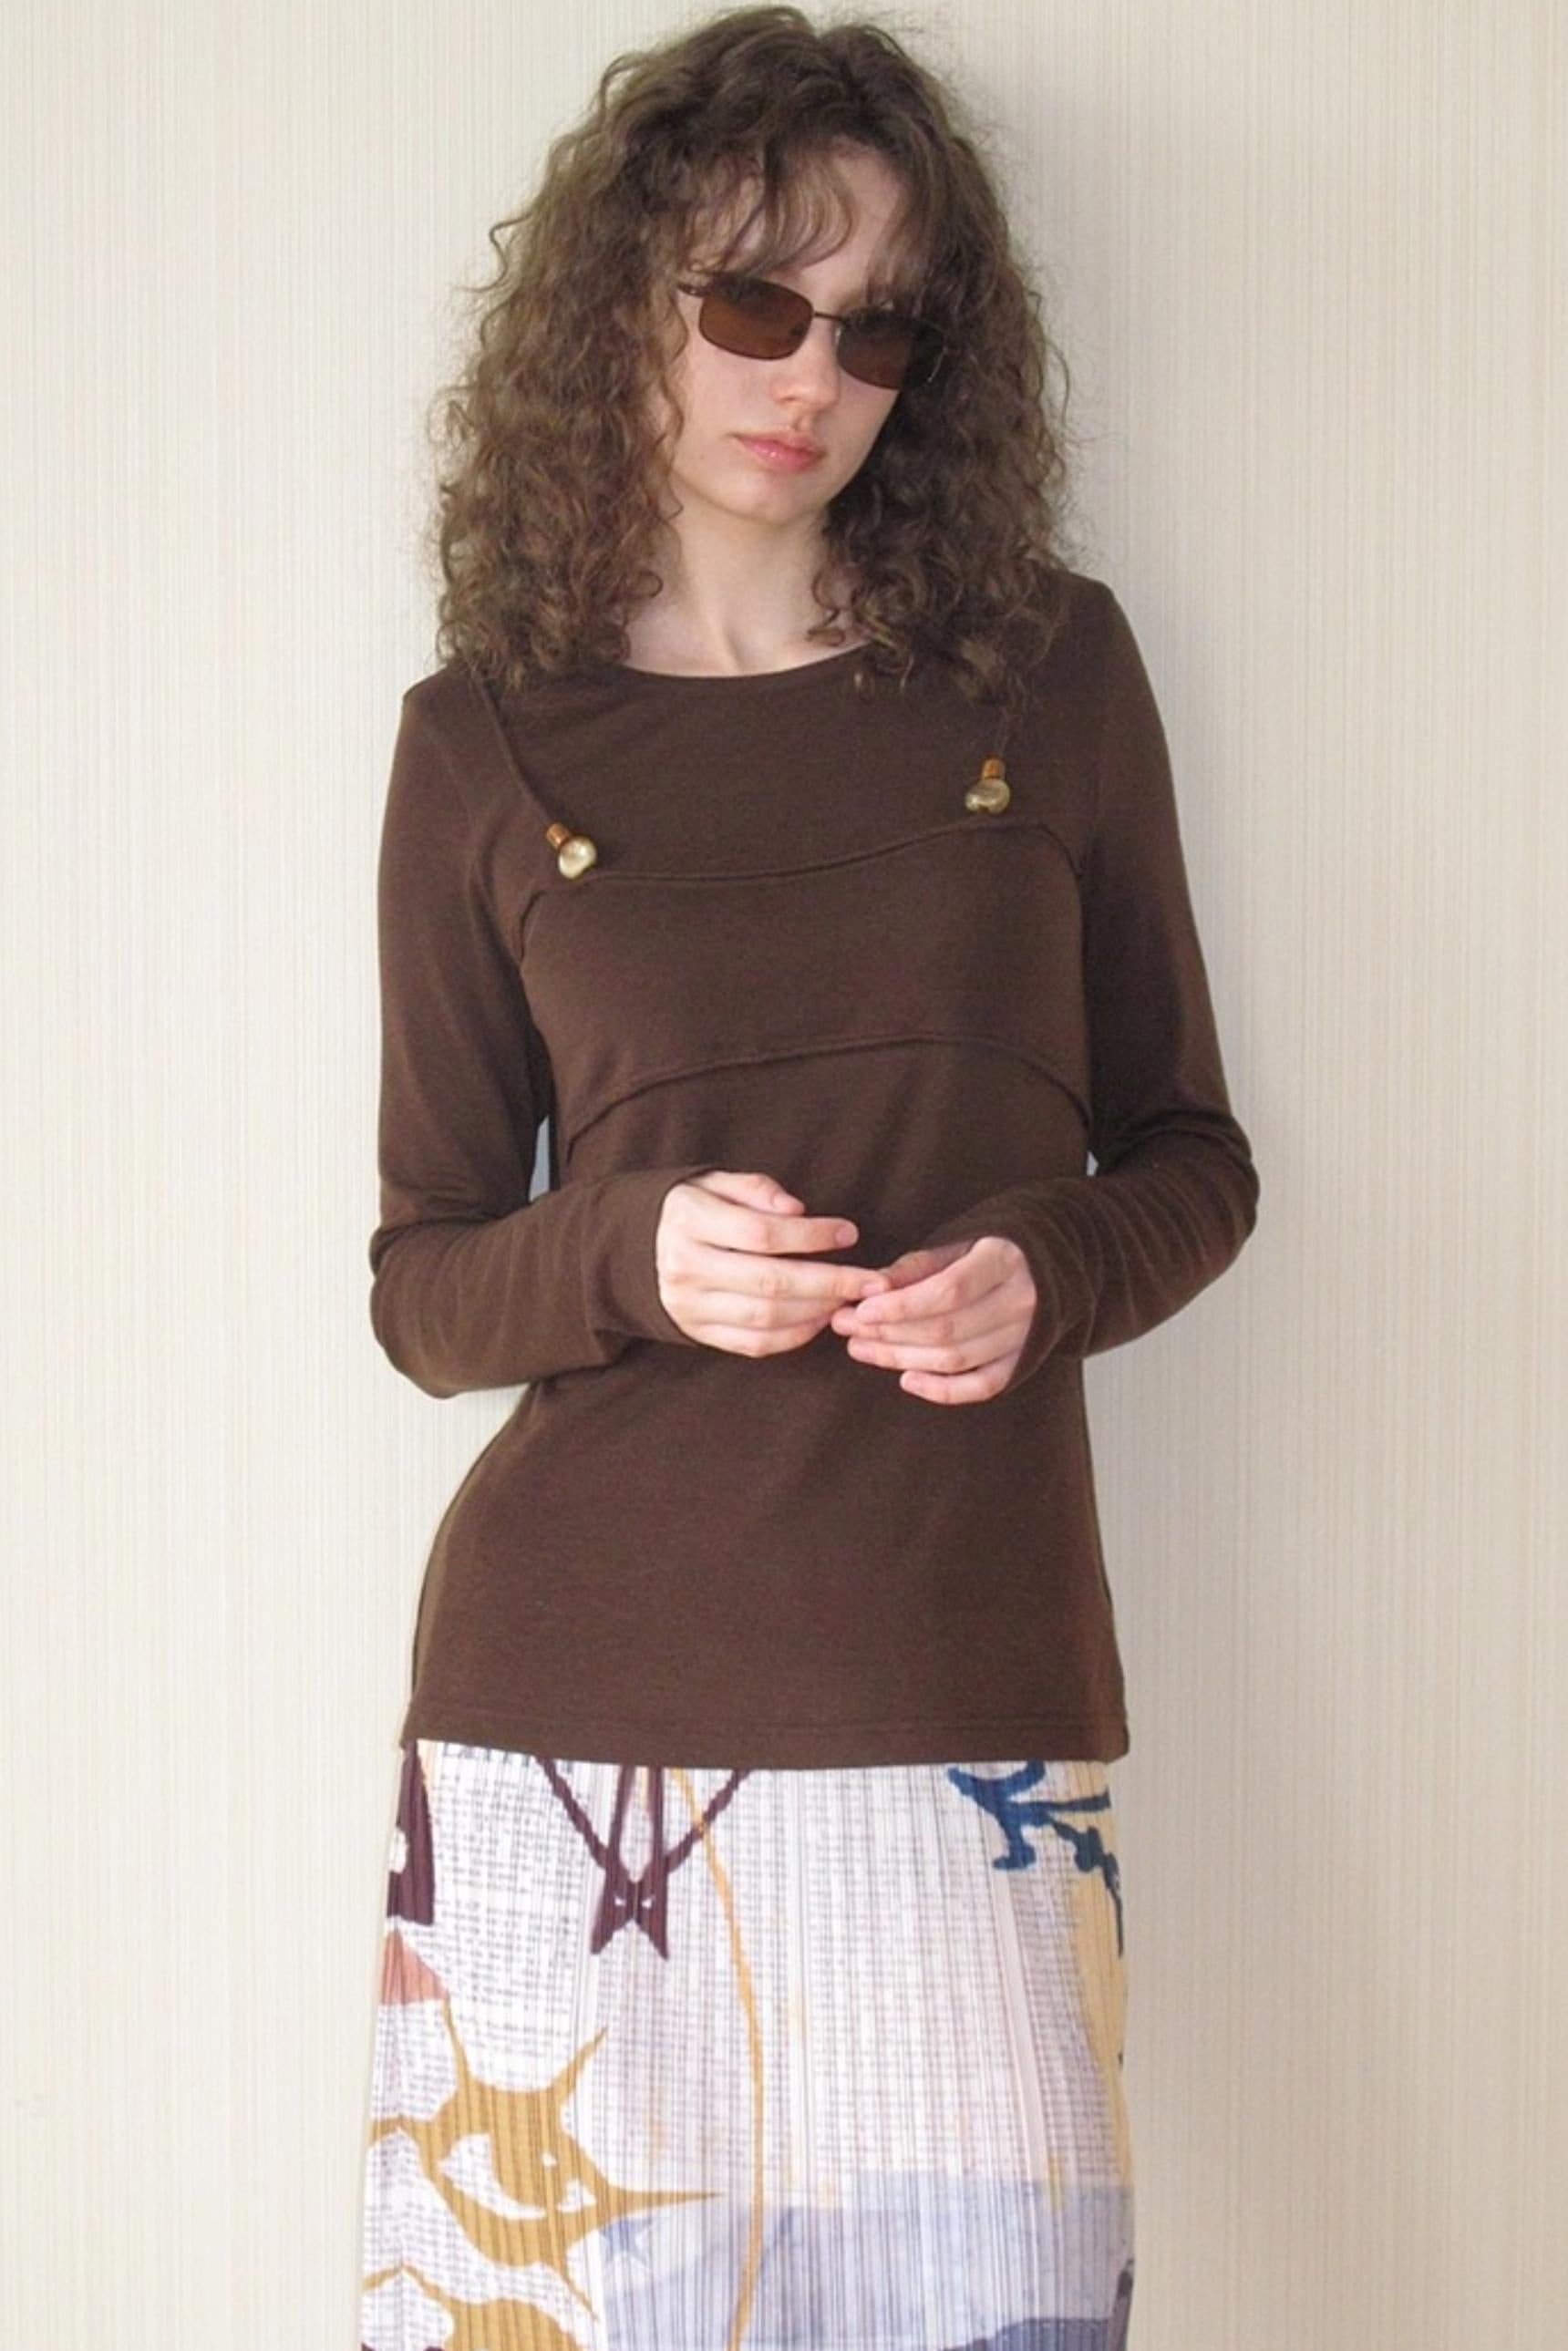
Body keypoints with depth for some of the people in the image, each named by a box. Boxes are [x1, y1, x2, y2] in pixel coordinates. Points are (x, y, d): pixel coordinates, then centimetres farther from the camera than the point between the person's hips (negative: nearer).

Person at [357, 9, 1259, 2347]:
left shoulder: (1054, 670, 6)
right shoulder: (488, 743, 5)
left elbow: (1191, 1153, 12)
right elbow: (421, 1284, 7)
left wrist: (1049, 1272, -9)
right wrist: (636, 1257, -14)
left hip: (971, 1703, 1)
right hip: (576, 1712, 0)